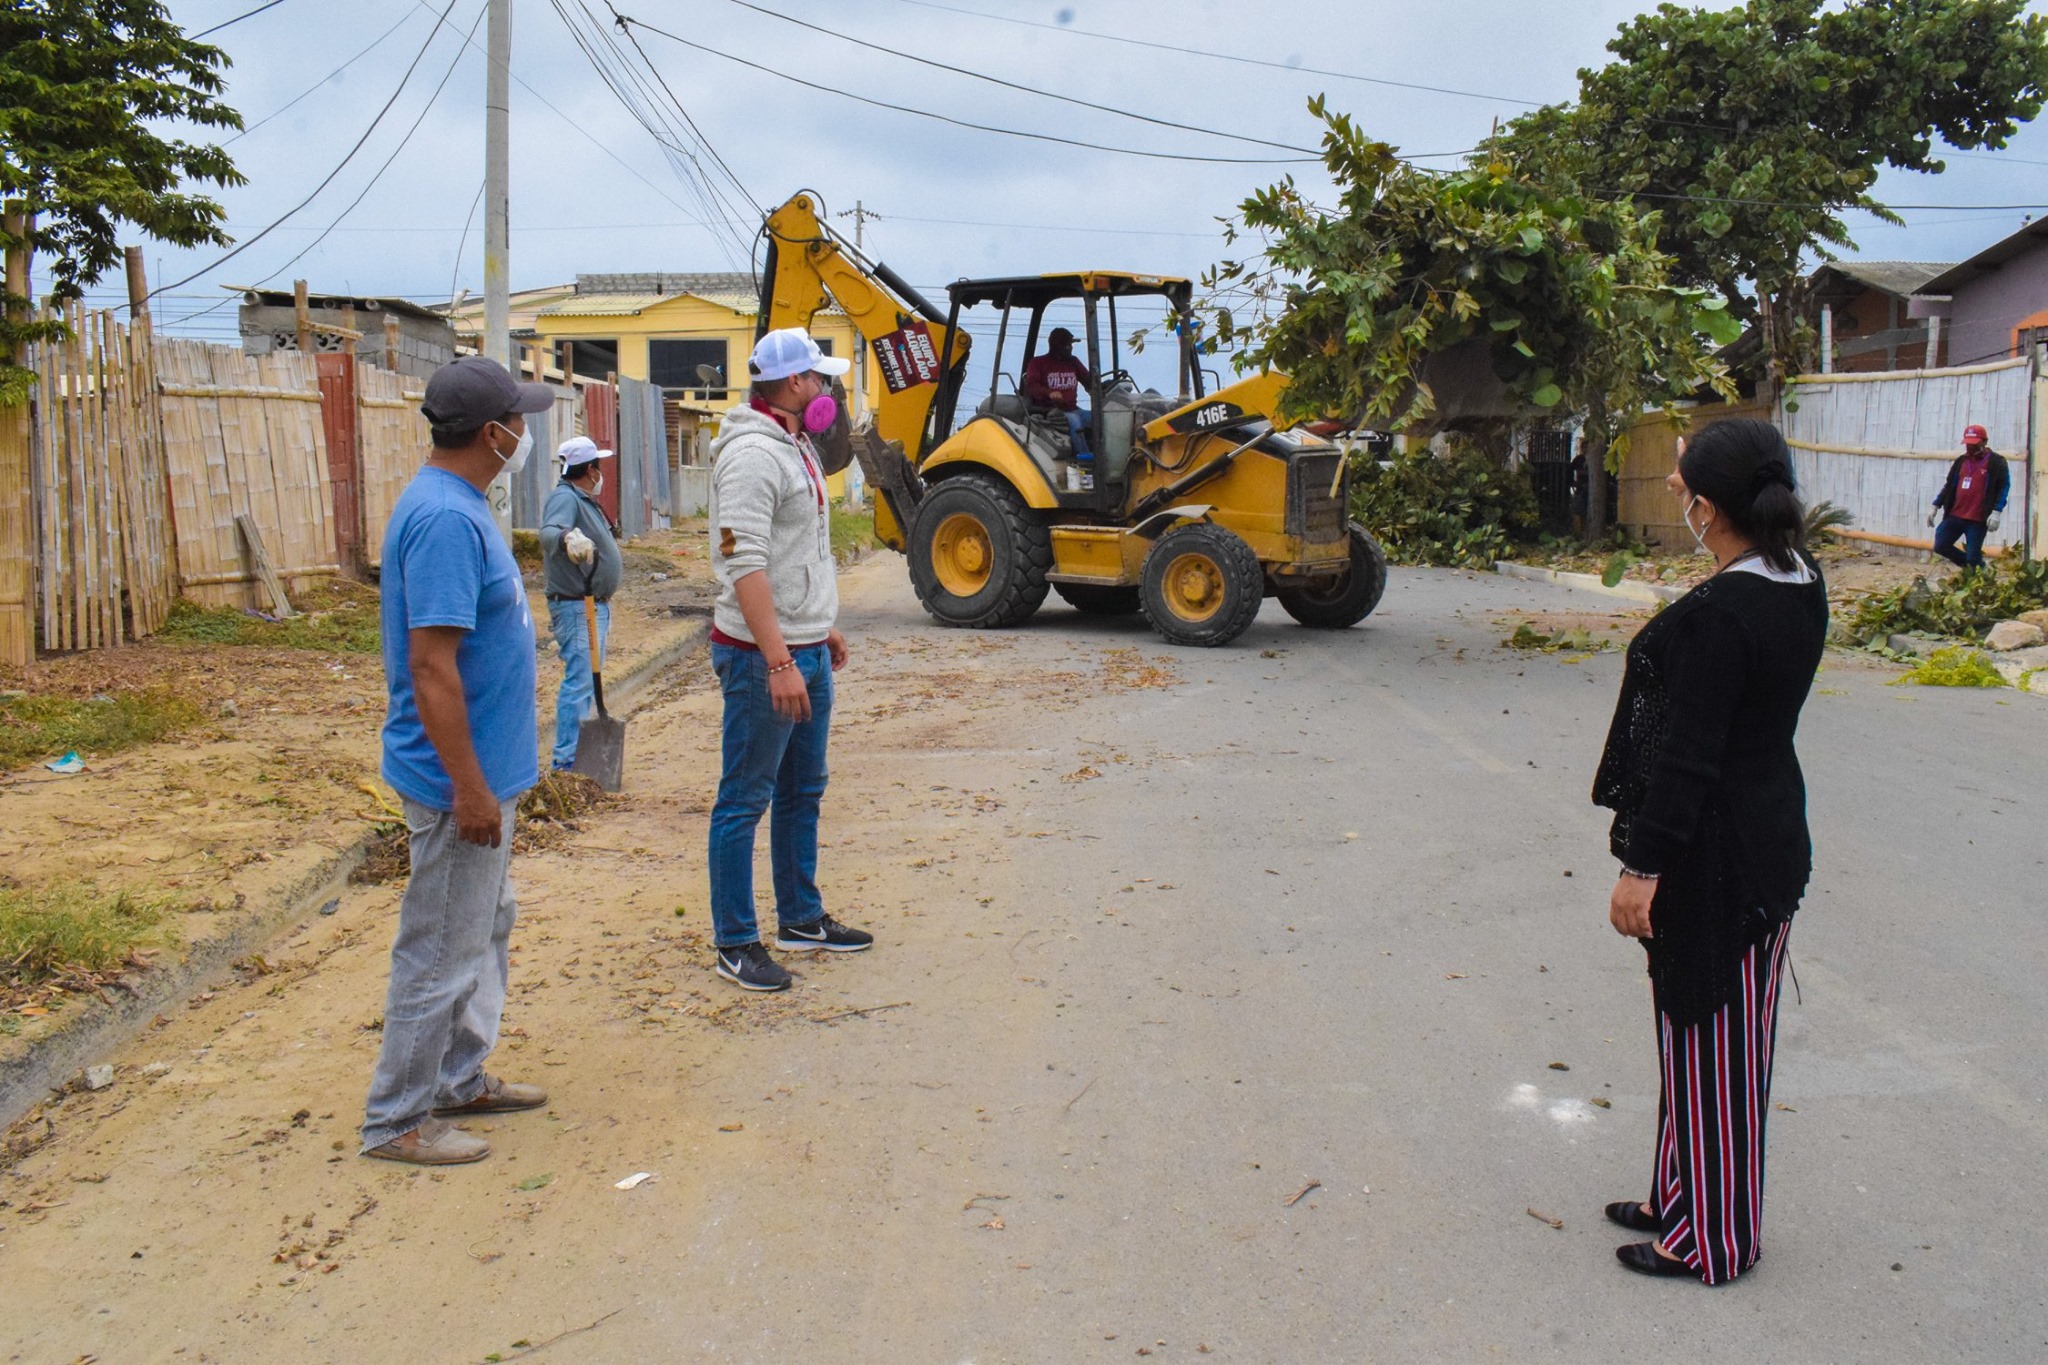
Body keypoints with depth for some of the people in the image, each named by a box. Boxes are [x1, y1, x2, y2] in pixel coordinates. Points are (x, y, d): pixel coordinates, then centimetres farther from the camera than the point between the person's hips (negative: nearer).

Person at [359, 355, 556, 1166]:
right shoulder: (446, 520, -23)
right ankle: (397, 1121, 15)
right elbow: (432, 668, -26)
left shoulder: (458, 505, 9)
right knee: (440, 952, 1)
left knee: (485, 930, 21)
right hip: (460, 778, -11)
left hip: (484, 769, 11)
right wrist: (469, 789, -24)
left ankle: (460, 1081, 35)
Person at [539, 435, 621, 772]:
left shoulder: (586, 501, 18)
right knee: (579, 681, -14)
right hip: (576, 608, -11)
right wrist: (567, 537, -59)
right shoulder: (564, 498, -14)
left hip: (595, 605, 11)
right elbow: (549, 531, -36)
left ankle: (578, 751, 26)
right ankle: (567, 762, -13)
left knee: (589, 679, 16)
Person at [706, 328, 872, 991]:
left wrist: (826, 627, 25)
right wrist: (778, 661, -29)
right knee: (746, 799, -1)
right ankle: (735, 943, 8)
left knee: (803, 792, 18)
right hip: (762, 655, -10)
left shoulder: (795, 447, 14)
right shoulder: (752, 453, -18)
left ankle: (802, 919, 31)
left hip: (807, 649, 10)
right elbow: (744, 564, -25)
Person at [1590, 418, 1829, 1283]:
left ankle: (1712, 1237, 19)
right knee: (1727, 1031, 20)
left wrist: (1642, 868, -17)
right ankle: (1687, 1197, 36)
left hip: (1713, 858, -9)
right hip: (1774, 838, 9)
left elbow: (1685, 757, -24)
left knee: (1707, 1037, 4)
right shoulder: (1802, 587, 2)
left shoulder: (1715, 616, -25)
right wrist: (1703, 481, 14)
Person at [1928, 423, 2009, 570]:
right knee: (1940, 546, 5)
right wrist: (1935, 507, 13)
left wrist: (1996, 512, -18)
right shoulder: (1961, 461, 13)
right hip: (1954, 516, 6)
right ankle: (1970, 564, 26)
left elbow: (2004, 487, -8)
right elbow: (1949, 485, 18)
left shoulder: (1996, 462, -4)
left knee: (1973, 559, -5)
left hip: (1978, 520, -6)